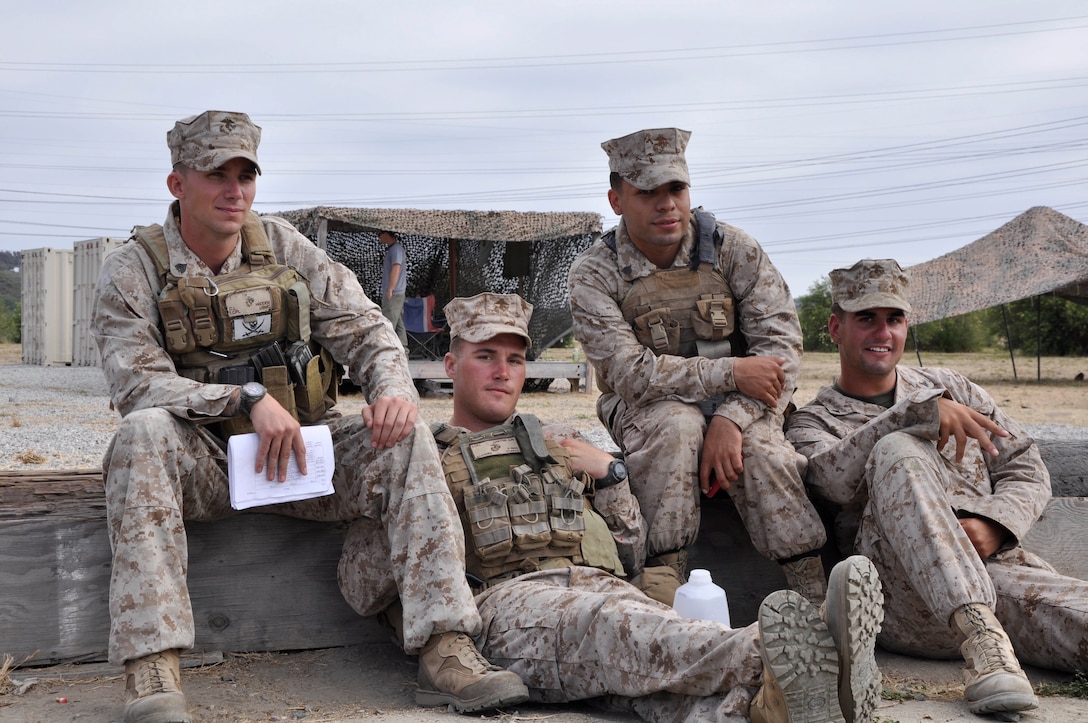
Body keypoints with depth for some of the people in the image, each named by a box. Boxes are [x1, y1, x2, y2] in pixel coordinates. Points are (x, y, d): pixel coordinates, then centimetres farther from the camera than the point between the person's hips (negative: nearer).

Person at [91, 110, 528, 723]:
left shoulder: (284, 248, 8)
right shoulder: (134, 271, -1)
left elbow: (361, 325, 3)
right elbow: (139, 383, -15)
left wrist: (393, 387, -20)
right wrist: (249, 398, -28)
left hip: (300, 450, 3)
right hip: (199, 460, -3)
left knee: (406, 437, -22)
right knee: (146, 430, -35)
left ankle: (446, 650, -29)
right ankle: (152, 670, -41)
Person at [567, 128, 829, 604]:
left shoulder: (733, 250, -2)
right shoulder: (594, 274, -7)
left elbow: (781, 346, -10)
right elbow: (630, 373, -16)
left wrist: (731, 420, -26)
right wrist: (730, 372, -23)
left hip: (737, 405, 1)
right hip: (646, 410, -1)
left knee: (761, 450, -30)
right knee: (677, 425, -35)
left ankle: (817, 605, -26)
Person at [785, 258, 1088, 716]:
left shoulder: (949, 387, 27)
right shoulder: (814, 421, 15)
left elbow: (1026, 469, 21)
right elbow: (838, 478, -10)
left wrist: (993, 525, -1)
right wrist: (923, 412, -20)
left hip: (999, 564, 0)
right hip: (904, 594, 0)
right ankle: (981, 637, -42)